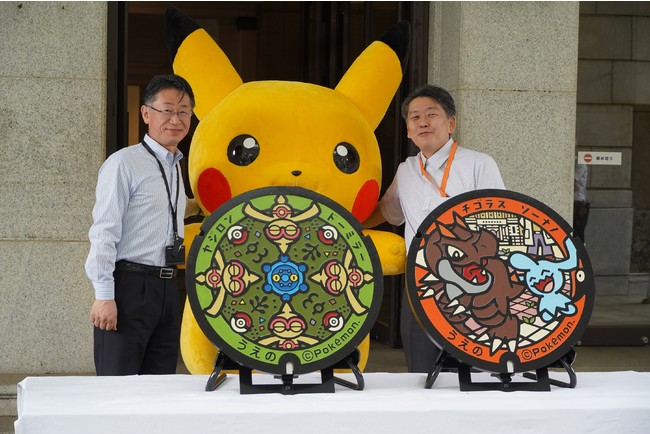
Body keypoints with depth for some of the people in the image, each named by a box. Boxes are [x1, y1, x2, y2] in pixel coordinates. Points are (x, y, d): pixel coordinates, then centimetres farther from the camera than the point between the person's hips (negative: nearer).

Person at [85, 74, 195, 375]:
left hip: (166, 290, 8)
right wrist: (104, 296, -18)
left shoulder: (176, 169, 17)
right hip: (129, 286, -8)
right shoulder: (124, 163, -8)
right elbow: (104, 232, -13)